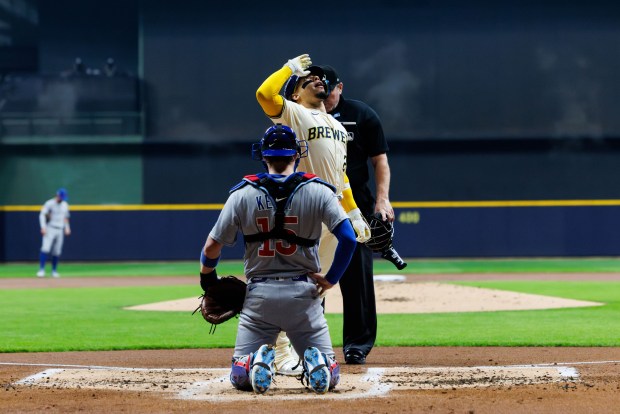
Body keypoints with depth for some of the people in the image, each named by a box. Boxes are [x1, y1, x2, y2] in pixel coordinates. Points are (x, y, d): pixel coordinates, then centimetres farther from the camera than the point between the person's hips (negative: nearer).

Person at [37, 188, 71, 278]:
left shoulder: (65, 205, 13)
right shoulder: (49, 203, -6)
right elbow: (42, 215, -11)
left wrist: (67, 228, 12)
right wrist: (43, 227, -23)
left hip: (60, 230, 5)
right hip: (50, 229, -5)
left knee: (57, 252, 4)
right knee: (45, 248, -17)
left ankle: (54, 271, 13)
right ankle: (41, 270, -19)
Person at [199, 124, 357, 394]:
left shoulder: (243, 194, -1)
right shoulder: (318, 191, -2)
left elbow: (212, 247, -1)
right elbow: (348, 239, -11)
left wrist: (207, 278, 18)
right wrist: (331, 279, 1)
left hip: (259, 294, 0)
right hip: (303, 293, 0)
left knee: (240, 377, 10)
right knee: (328, 378, 9)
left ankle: (258, 362, -24)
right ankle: (317, 362, -26)